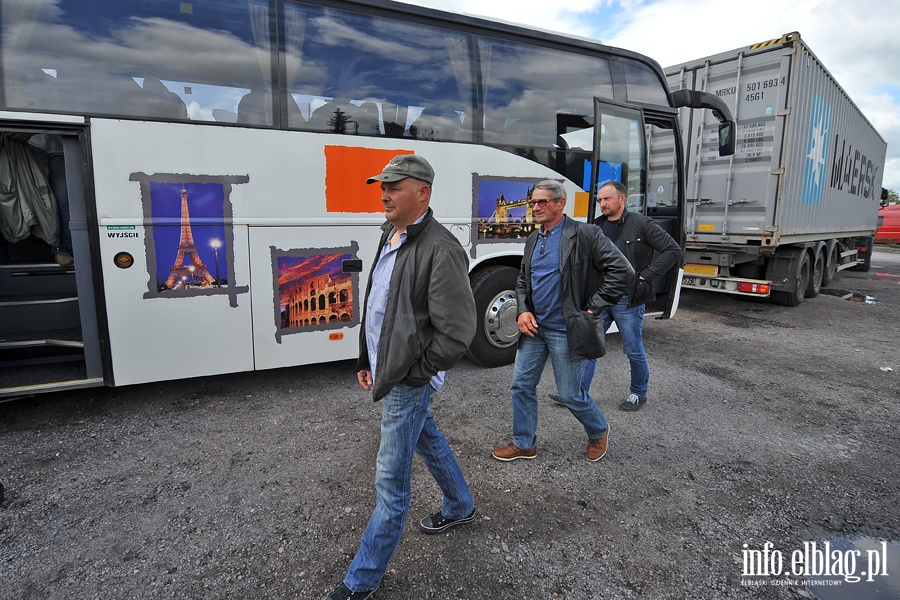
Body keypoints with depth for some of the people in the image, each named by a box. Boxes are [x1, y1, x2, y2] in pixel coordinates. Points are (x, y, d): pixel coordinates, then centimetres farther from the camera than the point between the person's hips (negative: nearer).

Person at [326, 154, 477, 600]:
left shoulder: (440, 250, -22)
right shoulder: (390, 236, 7)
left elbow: (457, 332, -22)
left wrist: (410, 375, -15)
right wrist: (367, 361, 14)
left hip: (408, 382, -9)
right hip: (386, 372, 10)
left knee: (390, 483, 4)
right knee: (428, 440, 27)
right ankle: (460, 507, 52)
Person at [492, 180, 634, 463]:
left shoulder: (585, 234, -12)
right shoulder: (533, 239, 9)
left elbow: (623, 271, -16)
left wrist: (593, 308, -14)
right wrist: (523, 311, 0)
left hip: (565, 330, -6)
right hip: (534, 327, 7)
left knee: (570, 394, 6)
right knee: (521, 385, 10)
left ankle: (599, 432, 36)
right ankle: (524, 444, 29)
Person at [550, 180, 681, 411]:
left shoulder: (641, 224, -7)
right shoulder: (598, 227, 9)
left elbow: (673, 250, -8)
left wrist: (646, 276, -12)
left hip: (628, 301, -5)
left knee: (633, 350, 9)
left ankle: (639, 393, 29)